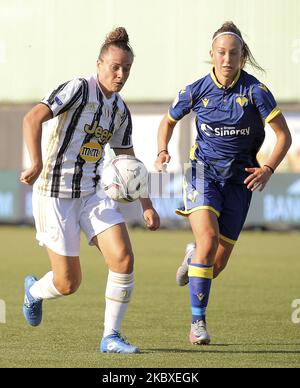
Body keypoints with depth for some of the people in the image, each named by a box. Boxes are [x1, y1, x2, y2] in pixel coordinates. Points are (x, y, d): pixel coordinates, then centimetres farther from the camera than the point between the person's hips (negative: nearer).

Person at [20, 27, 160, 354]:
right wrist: (36, 164, -36)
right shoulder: (79, 89, -12)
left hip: (94, 192, 6)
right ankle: (34, 290, 34)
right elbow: (32, 118, -24)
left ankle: (111, 337, -1)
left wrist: (147, 206, 14)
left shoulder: (121, 111, 10)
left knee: (123, 259, -14)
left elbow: (128, 163, 19)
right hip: (55, 194, -6)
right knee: (68, 284, -2)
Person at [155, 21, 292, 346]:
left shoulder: (255, 91, -10)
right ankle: (198, 321, -16)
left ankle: (193, 257, 41)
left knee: (218, 263, 1)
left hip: (239, 178, 1)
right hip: (203, 171, -1)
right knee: (208, 238, -25)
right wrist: (162, 152, -5)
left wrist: (267, 169, -19)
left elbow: (284, 136, -6)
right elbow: (168, 122, 13)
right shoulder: (197, 91, -5)